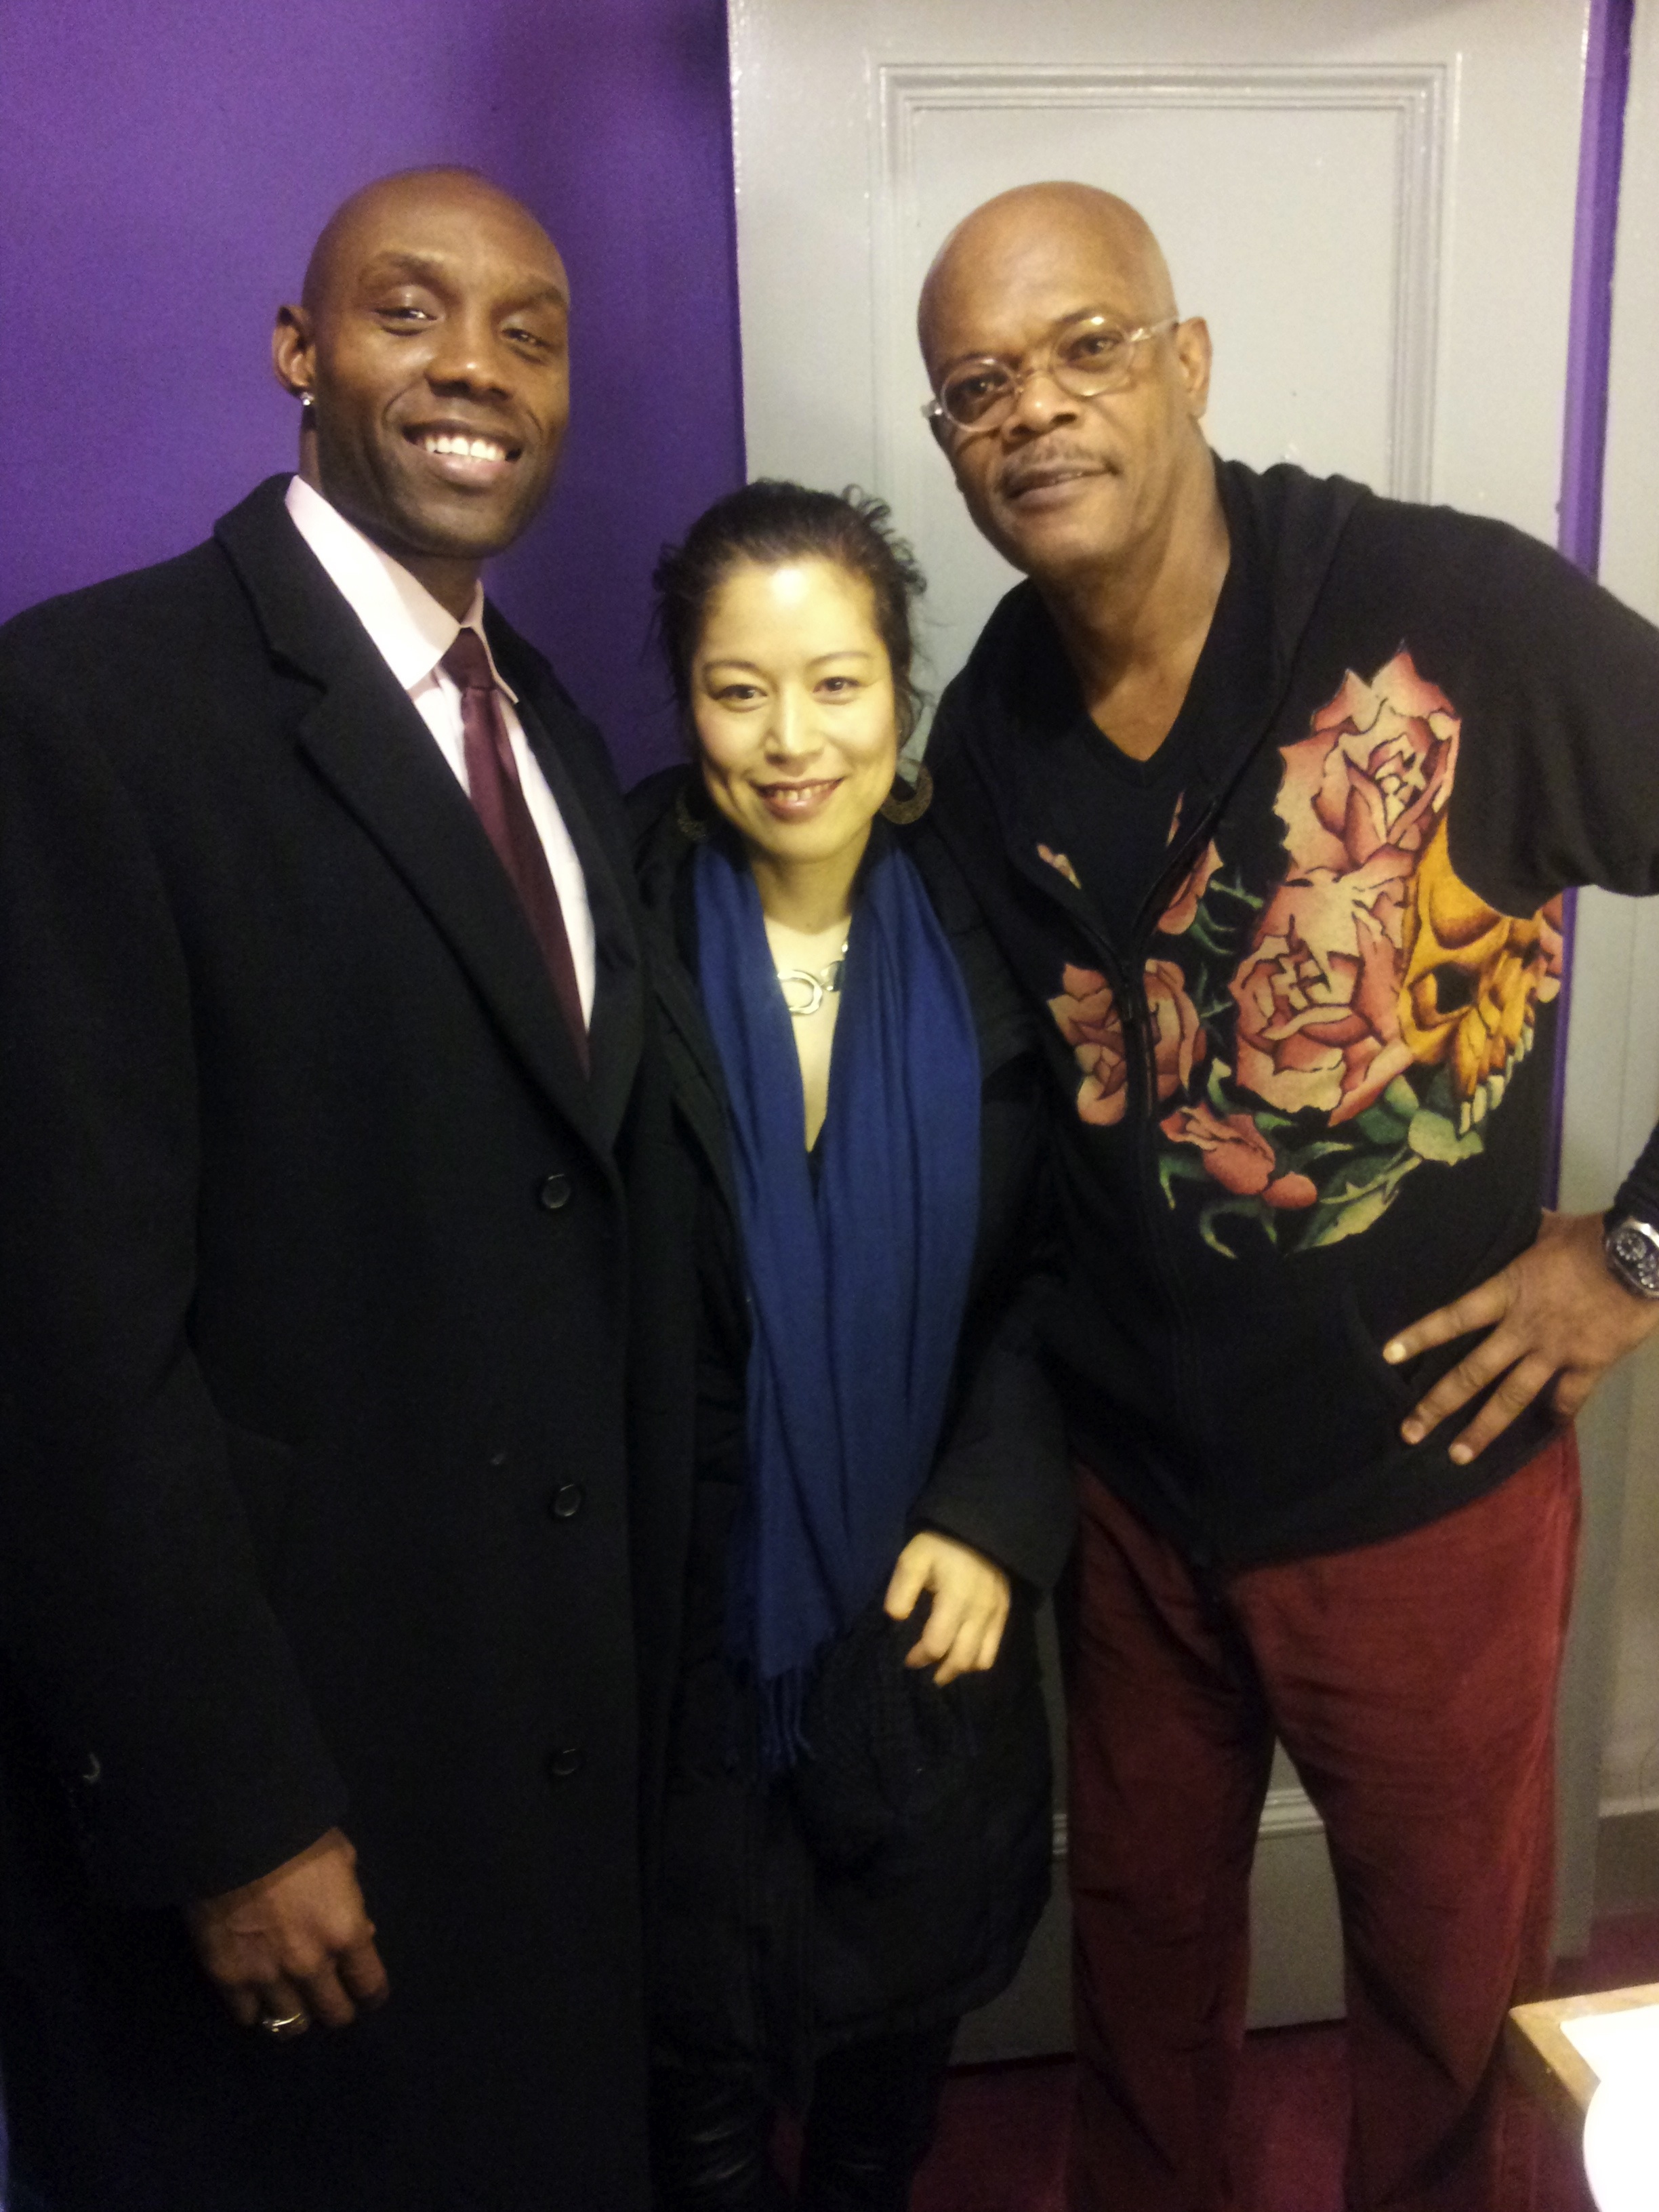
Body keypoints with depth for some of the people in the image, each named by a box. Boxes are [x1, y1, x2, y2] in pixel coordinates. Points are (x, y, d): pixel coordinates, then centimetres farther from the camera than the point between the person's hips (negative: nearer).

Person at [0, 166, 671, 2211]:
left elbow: (560, 1223, 10)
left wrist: (631, 1641, 10)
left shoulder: (556, 737, 9)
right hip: (282, 1745, -7)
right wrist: (228, 1812, -17)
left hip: (561, 1722, 7)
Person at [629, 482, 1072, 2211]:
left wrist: (990, 1518, -12)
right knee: (706, 2070, 15)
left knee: (906, 2004, 24)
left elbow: (1039, 1272, -1)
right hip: (688, 1613, -2)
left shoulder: (981, 936, -6)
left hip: (928, 1613, 3)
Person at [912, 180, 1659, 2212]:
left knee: (1452, 1988, 19)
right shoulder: (986, 741, -3)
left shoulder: (1462, 615, -18)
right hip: (1135, 1485, 4)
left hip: (1425, 1484, -3)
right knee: (1140, 1940, 25)